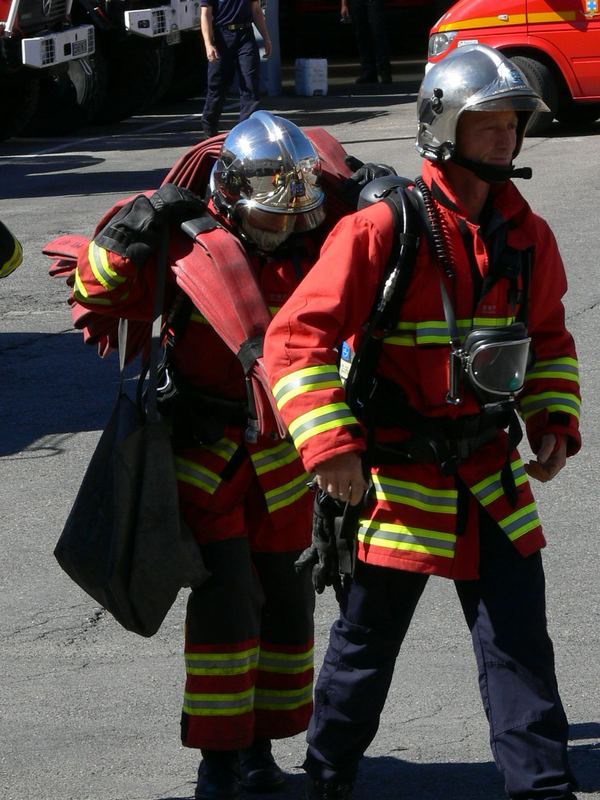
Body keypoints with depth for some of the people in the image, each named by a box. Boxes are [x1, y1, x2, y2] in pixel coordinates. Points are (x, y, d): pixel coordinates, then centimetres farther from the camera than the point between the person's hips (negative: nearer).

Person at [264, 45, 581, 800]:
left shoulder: (526, 236, 5)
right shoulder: (382, 229, -15)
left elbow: (547, 338, 20)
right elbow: (297, 337, -15)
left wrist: (554, 421, 6)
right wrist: (328, 444, -22)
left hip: (490, 475, 5)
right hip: (394, 476, -4)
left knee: (519, 643, 4)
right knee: (365, 645, 9)